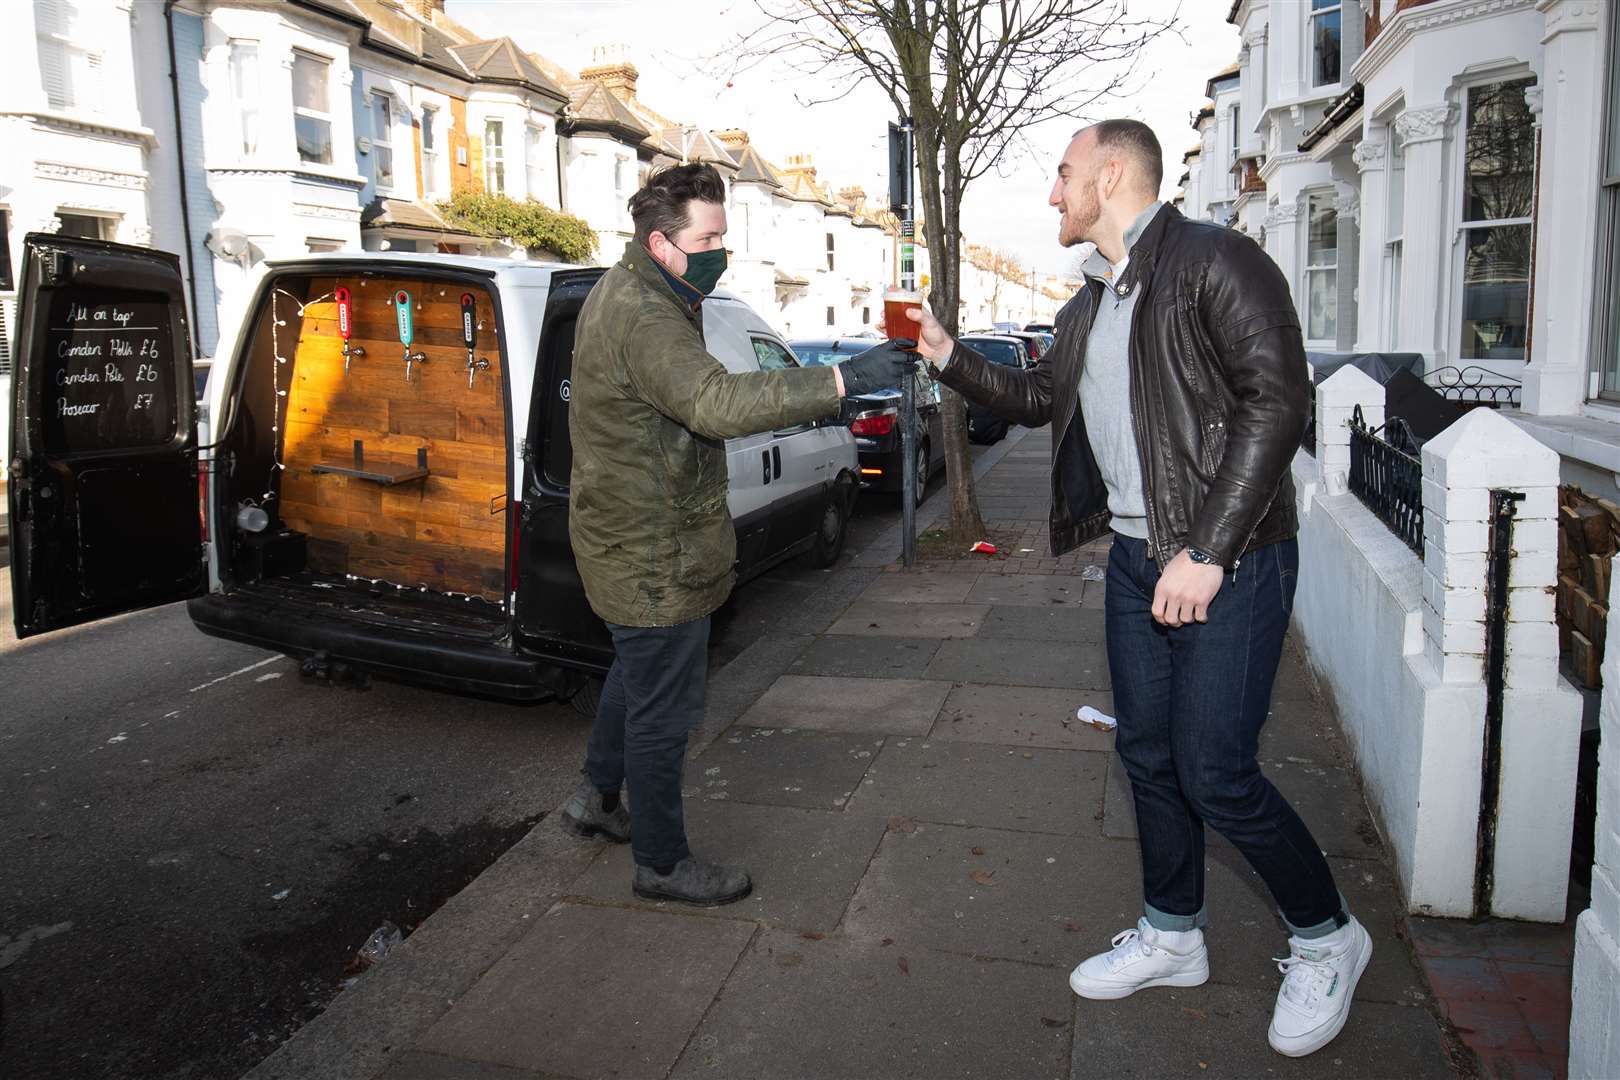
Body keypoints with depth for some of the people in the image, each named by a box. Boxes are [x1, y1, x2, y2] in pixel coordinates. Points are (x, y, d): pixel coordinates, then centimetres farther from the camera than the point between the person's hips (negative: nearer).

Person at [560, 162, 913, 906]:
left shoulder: (625, 295, 10)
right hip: (654, 557, -11)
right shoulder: (643, 320, -26)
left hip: (627, 538, 11)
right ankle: (661, 863, 20)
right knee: (663, 708, 3)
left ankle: (599, 799, 46)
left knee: (635, 672, 28)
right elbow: (717, 402, -42)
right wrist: (845, 380, -45)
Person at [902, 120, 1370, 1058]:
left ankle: (1327, 938, 20)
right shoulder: (1093, 304, 15)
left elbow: (1280, 400, -20)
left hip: (1230, 565, -8)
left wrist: (1208, 551, -23)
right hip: (1136, 558, 8)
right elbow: (1039, 396, 28)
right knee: (1148, 756, 14)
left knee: (1215, 774, -6)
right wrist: (948, 357, 16)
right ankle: (1173, 936, 33)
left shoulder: (1214, 261, -12)